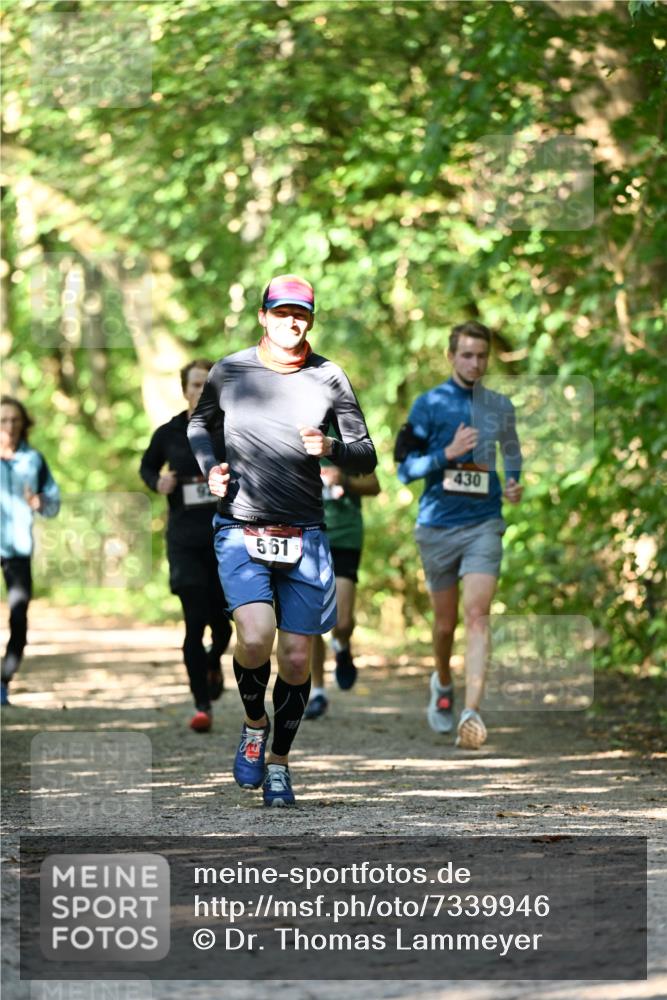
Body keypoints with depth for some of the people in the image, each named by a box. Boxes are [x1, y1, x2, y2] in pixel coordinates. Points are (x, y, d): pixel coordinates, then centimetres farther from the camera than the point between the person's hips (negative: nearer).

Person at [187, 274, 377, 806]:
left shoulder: (329, 378, 1)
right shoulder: (229, 371, 1)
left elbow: (366, 457, 6)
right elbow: (199, 422, 21)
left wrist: (332, 448, -16)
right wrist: (209, 467, 2)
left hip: (305, 538, 1)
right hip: (240, 532, -1)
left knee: (296, 659, 2)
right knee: (256, 638, -22)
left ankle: (279, 761, 23)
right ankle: (254, 724, 8)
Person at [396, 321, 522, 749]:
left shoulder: (500, 406, 9)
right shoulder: (430, 404, 0)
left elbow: (512, 450, 28)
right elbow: (404, 467, -2)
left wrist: (515, 485, 8)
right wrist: (448, 453, -17)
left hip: (484, 524, 0)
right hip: (438, 525, 0)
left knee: (477, 615, -16)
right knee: (445, 622, 9)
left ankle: (472, 711, -24)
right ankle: (443, 685, 39)